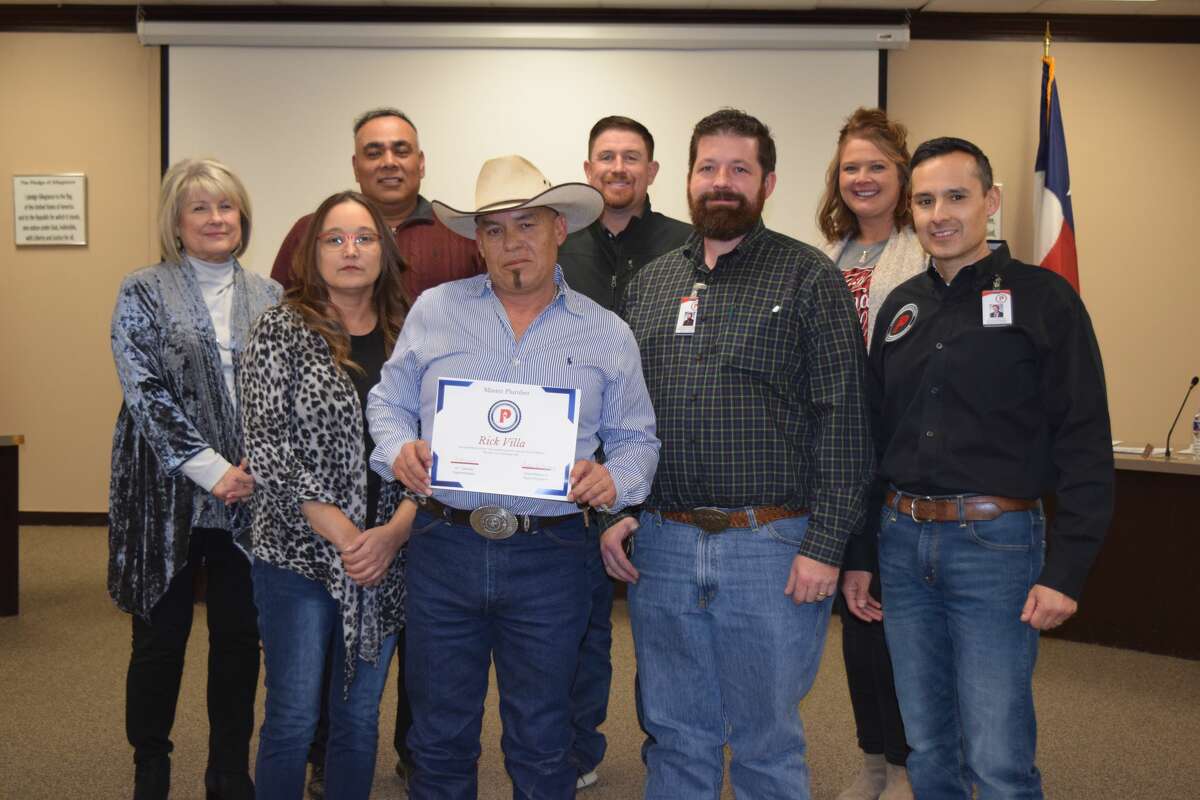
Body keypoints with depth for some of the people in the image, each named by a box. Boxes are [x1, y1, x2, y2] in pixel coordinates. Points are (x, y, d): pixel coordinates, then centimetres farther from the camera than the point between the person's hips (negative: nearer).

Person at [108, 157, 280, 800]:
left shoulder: (268, 297, 9)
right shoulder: (144, 292, 0)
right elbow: (145, 392, -9)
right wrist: (213, 469, -14)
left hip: (250, 497, 3)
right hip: (168, 496, -2)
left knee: (239, 637, 9)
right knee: (161, 638, 6)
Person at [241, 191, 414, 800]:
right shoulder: (281, 330, -3)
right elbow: (266, 448, -10)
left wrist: (394, 531, -11)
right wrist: (342, 535, -14)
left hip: (387, 559, 3)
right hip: (301, 553, -3)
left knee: (360, 718, 13)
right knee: (293, 718, 2)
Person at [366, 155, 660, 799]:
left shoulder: (607, 336, 5)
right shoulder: (433, 311, 6)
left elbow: (636, 439, 9)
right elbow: (389, 401, 12)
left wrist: (613, 480, -12)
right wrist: (399, 450, -8)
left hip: (548, 558, 0)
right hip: (442, 547, 1)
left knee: (541, 745, 11)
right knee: (439, 735, 13)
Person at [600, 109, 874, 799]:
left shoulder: (809, 277, -3)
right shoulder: (651, 282, 12)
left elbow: (844, 418, -8)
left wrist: (825, 546, -13)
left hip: (772, 548, -4)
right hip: (660, 547, 4)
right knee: (676, 739, 16)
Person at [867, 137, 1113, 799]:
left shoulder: (1042, 298, -4)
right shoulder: (900, 307, 11)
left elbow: (1084, 446, -8)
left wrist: (1065, 570, -14)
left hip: (995, 544, -5)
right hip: (902, 541, 5)